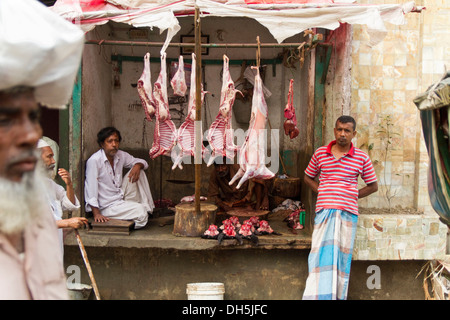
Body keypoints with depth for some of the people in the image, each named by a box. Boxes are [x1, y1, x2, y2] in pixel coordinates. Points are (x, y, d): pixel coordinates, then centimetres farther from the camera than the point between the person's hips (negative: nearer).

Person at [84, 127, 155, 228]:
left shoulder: (120, 155, 2)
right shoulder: (94, 161, -19)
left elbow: (142, 162, 13)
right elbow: (90, 189, -22)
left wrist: (137, 166, -13)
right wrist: (96, 214, -27)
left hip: (121, 198, 8)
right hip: (107, 207, -8)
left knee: (139, 172, -3)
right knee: (141, 212, -27)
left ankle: (147, 207, -3)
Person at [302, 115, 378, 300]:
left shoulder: (362, 158, 4)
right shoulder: (320, 153, 7)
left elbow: (373, 186, 14)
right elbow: (308, 177, 20)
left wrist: (353, 195, 4)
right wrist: (321, 192, 6)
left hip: (348, 212, 0)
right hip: (324, 211, 0)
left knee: (342, 256, 2)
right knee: (321, 255, -7)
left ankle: (338, 296, 10)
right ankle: (319, 295, -4)